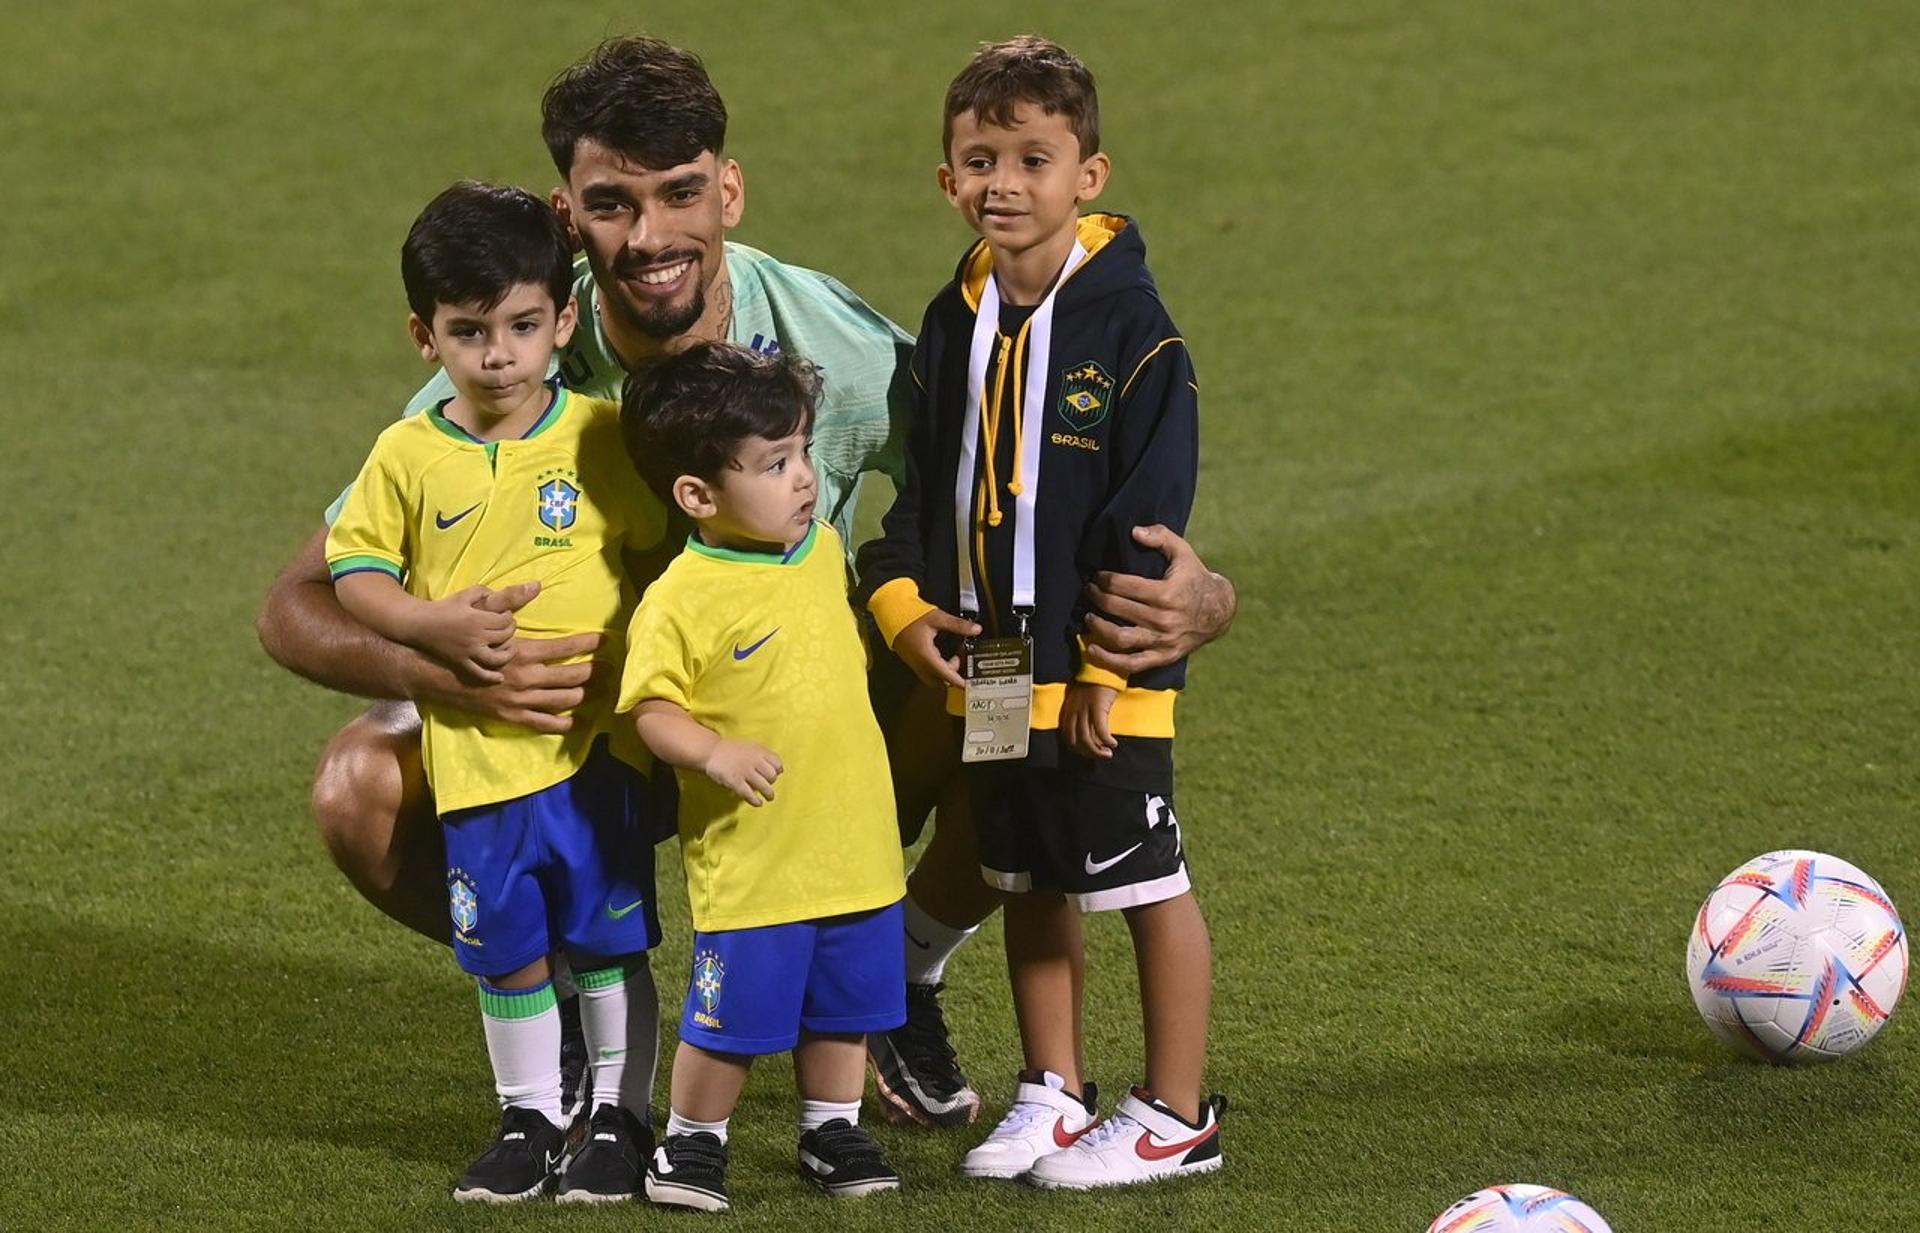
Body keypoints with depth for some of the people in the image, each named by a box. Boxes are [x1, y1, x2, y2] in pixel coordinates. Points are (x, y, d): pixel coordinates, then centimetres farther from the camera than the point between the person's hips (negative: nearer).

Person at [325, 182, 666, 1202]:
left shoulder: (605, 440, -3)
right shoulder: (409, 457, -1)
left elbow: (664, 555, 5)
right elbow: (354, 572, 4)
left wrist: (612, 649, -7)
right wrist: (434, 627, -12)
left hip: (596, 742, -1)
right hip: (475, 751, 1)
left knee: (607, 938, 5)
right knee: (506, 948, 9)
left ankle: (620, 1117, 18)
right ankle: (528, 1121, 25)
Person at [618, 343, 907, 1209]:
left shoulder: (823, 548, 3)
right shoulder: (679, 602, -18)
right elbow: (652, 711, -16)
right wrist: (715, 753, -31)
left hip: (855, 842, 6)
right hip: (749, 862, -6)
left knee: (843, 1007, 16)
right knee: (732, 1018, 0)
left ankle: (832, 1131, 33)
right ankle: (692, 1142, 20)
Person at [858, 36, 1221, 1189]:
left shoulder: (1126, 320, -12)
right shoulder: (955, 323, 8)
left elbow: (1151, 501, -13)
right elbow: (915, 478, 16)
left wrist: (1113, 659, -16)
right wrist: (903, 597, 0)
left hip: (1099, 664, -7)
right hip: (988, 662, 7)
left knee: (1151, 883, 1)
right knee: (1030, 882, 16)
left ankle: (1176, 1116, 9)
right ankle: (1054, 1097, 27)